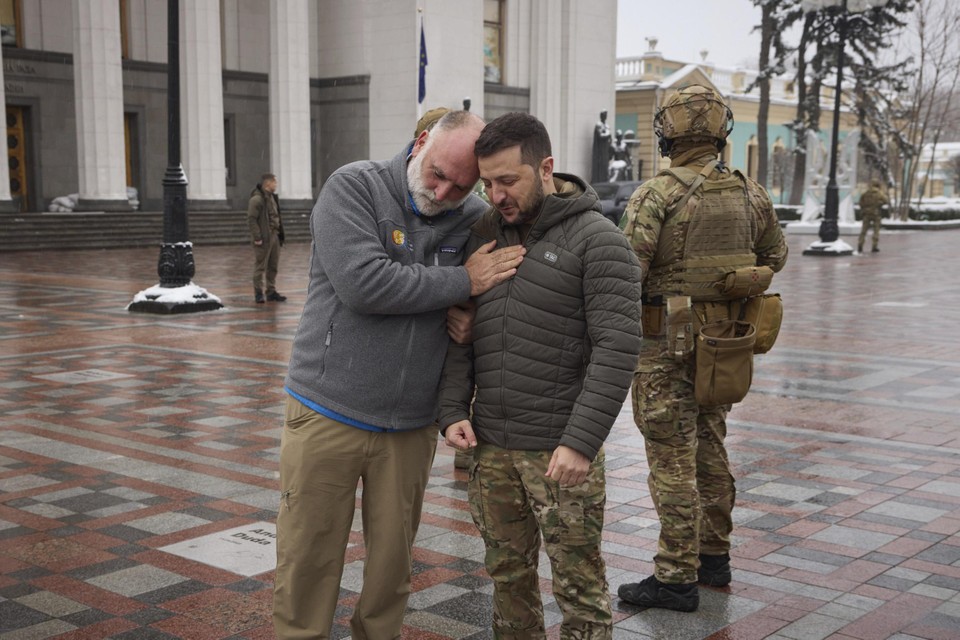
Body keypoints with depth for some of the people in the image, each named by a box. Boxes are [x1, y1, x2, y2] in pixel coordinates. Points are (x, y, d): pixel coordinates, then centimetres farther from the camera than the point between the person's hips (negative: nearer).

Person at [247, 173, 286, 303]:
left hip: (274, 236, 9)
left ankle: (271, 292, 19)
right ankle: (259, 294, 3)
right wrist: (257, 237, -20)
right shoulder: (257, 199, -12)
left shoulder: (272, 197, 16)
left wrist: (280, 233, 12)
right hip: (263, 238, -9)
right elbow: (251, 219, -17)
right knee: (260, 266, -3)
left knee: (273, 267, 12)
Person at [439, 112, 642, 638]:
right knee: (508, 574, 16)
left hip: (560, 450, -5)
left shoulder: (597, 240, -9)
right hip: (490, 445, 6)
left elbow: (617, 348, -16)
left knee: (578, 585, 4)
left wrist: (581, 442, -21)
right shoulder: (483, 234, 9)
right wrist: (453, 410, 0)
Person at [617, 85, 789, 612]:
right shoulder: (750, 194, 4)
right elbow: (773, 256, 18)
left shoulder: (656, 194, -16)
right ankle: (714, 557, 30)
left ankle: (676, 578, 6)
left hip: (668, 345, -6)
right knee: (709, 450, 18)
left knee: (672, 462, 0)